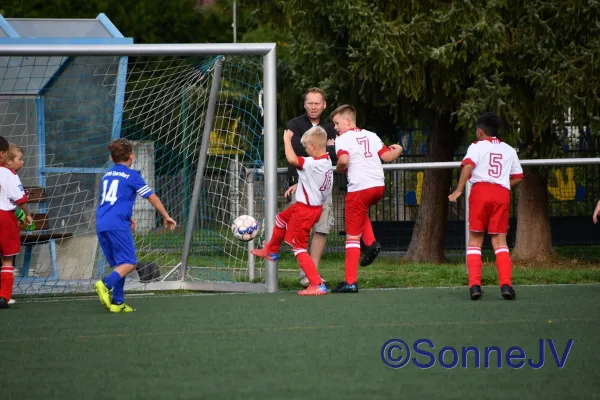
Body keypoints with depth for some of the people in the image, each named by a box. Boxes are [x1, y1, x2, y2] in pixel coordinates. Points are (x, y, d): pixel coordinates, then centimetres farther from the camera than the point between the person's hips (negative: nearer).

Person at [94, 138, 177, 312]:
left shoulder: (107, 175, 21)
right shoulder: (131, 175, 2)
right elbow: (152, 197, 6)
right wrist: (166, 217, 17)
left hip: (101, 224, 7)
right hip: (118, 225, -7)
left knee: (119, 265, 13)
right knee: (129, 263, -6)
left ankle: (117, 302, 6)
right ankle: (106, 284, -30)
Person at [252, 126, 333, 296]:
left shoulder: (312, 164, -28)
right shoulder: (327, 162, 1)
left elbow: (292, 159, -38)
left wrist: (287, 140, -25)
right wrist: (298, 186, 12)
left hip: (305, 210, -10)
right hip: (316, 206, 10)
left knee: (299, 249, -2)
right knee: (280, 219, 32)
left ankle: (317, 285, -5)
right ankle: (271, 251, 54)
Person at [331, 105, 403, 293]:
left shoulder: (343, 139, -2)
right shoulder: (370, 135, 15)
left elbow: (343, 160, -20)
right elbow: (387, 156, 10)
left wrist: (339, 170, 3)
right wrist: (398, 150, 31)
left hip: (359, 189, -6)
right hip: (379, 186, 6)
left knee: (352, 236, 0)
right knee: (361, 212, 38)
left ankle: (350, 282, -2)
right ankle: (371, 243, 14)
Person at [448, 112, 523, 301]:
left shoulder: (477, 146, 8)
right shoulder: (509, 150, 20)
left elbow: (468, 166, -10)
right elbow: (518, 177, 18)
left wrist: (459, 190, -11)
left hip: (481, 190, -3)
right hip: (502, 193, 3)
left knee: (475, 240, 5)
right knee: (499, 241, 3)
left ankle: (475, 284, -7)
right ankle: (506, 283, -14)